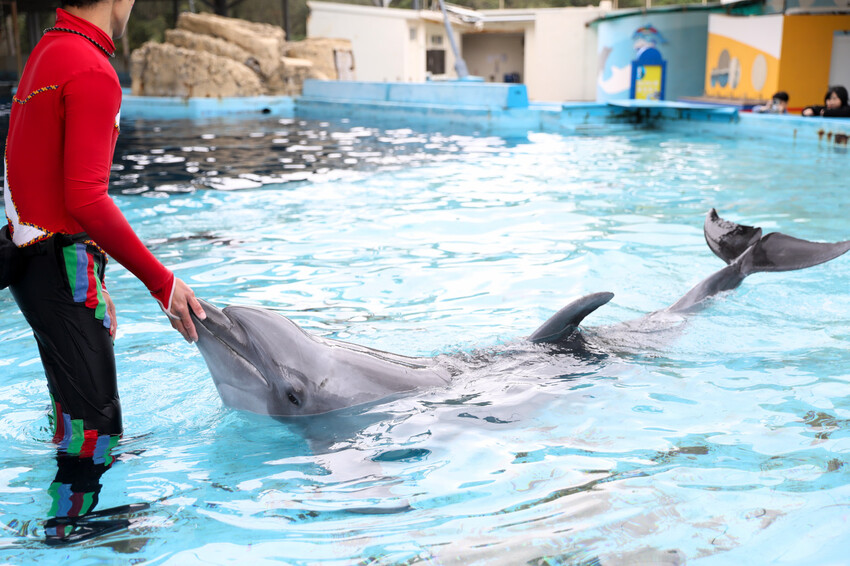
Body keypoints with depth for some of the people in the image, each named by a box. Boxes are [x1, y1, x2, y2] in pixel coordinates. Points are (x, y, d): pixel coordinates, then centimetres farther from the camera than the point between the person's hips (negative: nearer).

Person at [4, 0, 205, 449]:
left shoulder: (47, 51, 16)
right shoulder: (92, 73, -16)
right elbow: (85, 198, -24)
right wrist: (162, 282, -19)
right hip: (61, 265, -10)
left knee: (72, 421, 17)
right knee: (94, 430, -7)